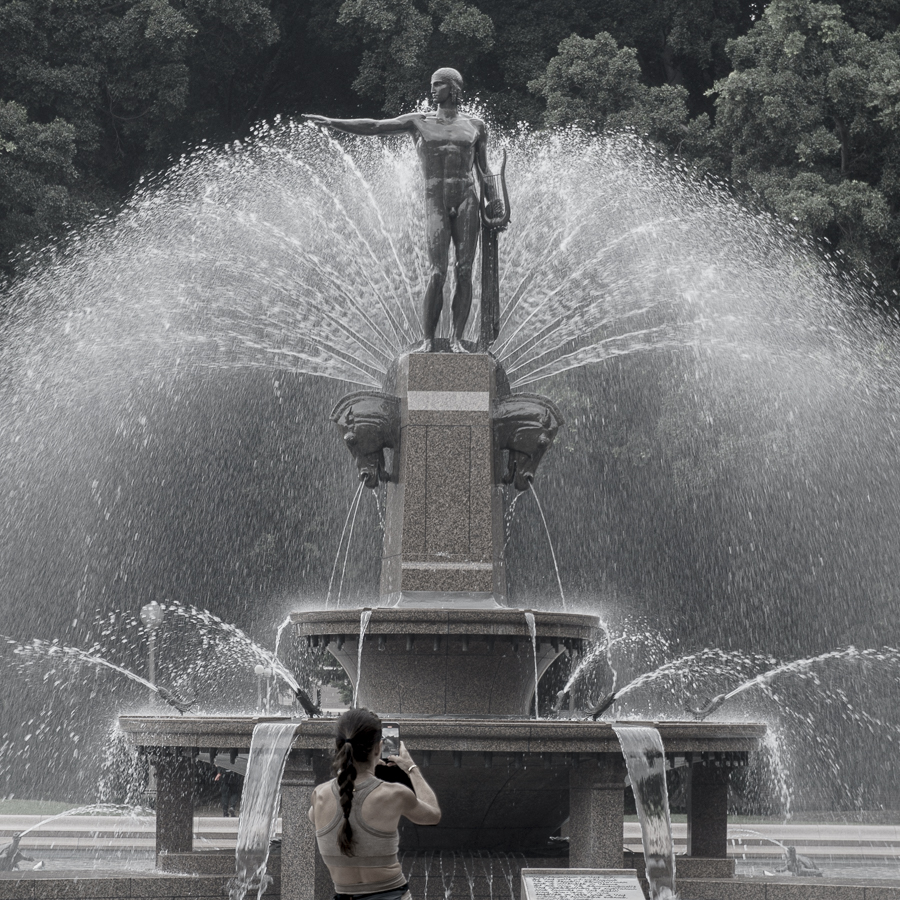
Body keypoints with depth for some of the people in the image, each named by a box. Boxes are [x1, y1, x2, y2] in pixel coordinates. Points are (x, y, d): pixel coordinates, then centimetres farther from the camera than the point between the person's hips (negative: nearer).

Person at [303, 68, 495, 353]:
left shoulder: (474, 125, 15)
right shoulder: (418, 122, 12)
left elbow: (484, 169, 19)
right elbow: (374, 126, 5)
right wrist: (331, 122, -5)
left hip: (467, 200, 1)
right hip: (436, 201, -1)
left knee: (464, 271, -5)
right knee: (438, 273, -11)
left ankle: (457, 338, 0)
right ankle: (428, 340, -3)